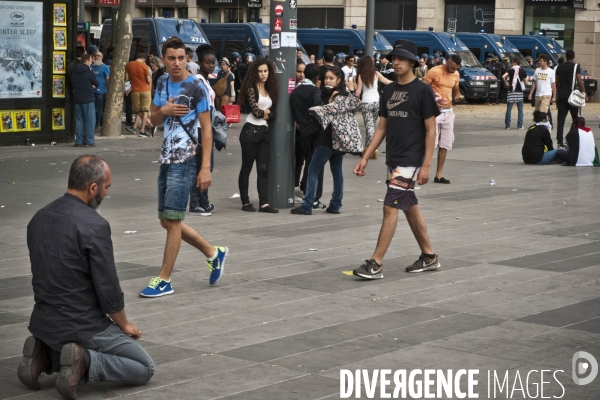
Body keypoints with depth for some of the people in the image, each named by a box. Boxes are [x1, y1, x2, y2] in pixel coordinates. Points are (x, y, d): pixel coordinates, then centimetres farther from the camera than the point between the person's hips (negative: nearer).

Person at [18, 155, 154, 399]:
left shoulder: (39, 218, 4)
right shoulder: (94, 226, -21)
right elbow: (108, 290, -18)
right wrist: (124, 325, 2)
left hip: (43, 323, 8)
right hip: (82, 326, -8)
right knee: (144, 368, 9)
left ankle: (44, 355, 9)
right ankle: (84, 362, -11)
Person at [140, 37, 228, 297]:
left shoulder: (196, 87, -11)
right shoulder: (163, 82, 9)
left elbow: (206, 129, -11)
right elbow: (154, 120, 18)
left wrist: (205, 167, -18)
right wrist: (164, 111, -7)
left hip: (185, 159, -8)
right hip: (166, 157, 8)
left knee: (172, 219, -6)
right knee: (167, 221, 11)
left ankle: (164, 279, 2)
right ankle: (213, 253, 28)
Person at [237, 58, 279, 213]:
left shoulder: (270, 89, 14)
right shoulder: (251, 88, -5)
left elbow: (273, 114, 9)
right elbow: (255, 111, -14)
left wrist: (265, 113, -10)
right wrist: (266, 112, 4)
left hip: (264, 132, 6)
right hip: (251, 131, -6)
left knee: (263, 168, 0)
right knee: (247, 167, 1)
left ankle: (264, 203, -4)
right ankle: (245, 202, 7)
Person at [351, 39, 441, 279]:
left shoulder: (422, 90, -9)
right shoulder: (389, 90, 10)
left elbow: (430, 130, -9)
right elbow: (382, 127, 15)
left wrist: (426, 165, -15)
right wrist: (365, 157, 9)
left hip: (410, 160, -7)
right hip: (393, 159, 7)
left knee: (390, 207, -11)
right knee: (410, 208, 13)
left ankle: (375, 264, -10)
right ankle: (429, 257, 26)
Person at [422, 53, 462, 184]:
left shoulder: (456, 75, 10)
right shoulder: (434, 72, -10)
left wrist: (458, 96, 1)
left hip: (448, 112, 7)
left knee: (445, 145, 6)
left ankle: (439, 175, 11)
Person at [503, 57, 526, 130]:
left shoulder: (510, 70, -4)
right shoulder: (523, 71, 3)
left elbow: (503, 76, -20)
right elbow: (525, 80, 5)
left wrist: (506, 83, -6)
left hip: (511, 92, -2)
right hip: (520, 92, 2)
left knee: (509, 109, 4)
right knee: (520, 110, 6)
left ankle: (507, 125, 2)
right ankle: (520, 125, 3)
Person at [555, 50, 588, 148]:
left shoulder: (559, 67, 10)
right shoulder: (576, 66, -7)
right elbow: (579, 82, -11)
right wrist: (584, 95, -5)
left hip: (561, 96, 5)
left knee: (561, 120, 3)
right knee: (576, 119, 6)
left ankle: (560, 142, -2)